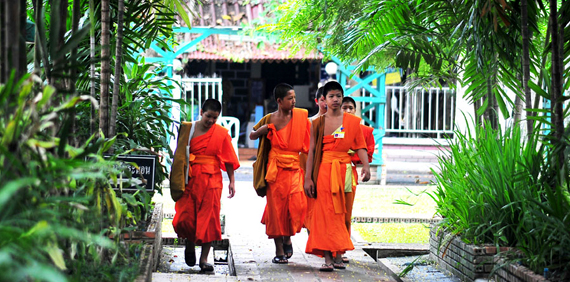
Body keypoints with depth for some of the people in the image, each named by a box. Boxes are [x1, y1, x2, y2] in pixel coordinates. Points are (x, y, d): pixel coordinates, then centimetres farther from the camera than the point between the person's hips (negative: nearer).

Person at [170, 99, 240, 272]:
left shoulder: (221, 133, 4)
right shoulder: (187, 129, 5)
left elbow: (228, 159, 7)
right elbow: (180, 155, 9)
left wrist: (232, 181, 2)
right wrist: (177, 180, 7)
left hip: (211, 180, 0)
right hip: (190, 179, 0)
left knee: (209, 218, -3)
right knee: (185, 218, -5)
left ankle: (204, 258, 5)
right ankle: (190, 245, 24)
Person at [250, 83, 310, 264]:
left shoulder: (300, 116, 6)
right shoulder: (270, 119, 1)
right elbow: (252, 136, 11)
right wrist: (264, 129, -6)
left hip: (294, 167, 1)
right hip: (276, 168, -1)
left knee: (297, 204, -14)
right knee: (276, 207, 0)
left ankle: (287, 238, 14)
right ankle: (279, 251, 8)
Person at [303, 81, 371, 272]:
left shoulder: (352, 121, 8)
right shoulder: (317, 123, 8)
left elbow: (360, 147, 4)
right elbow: (312, 150, 6)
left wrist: (366, 165, -13)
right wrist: (308, 177, 0)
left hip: (343, 169, 1)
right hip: (323, 170, -1)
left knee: (340, 213, 2)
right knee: (325, 213, -7)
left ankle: (338, 257, 10)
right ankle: (328, 259, -8)